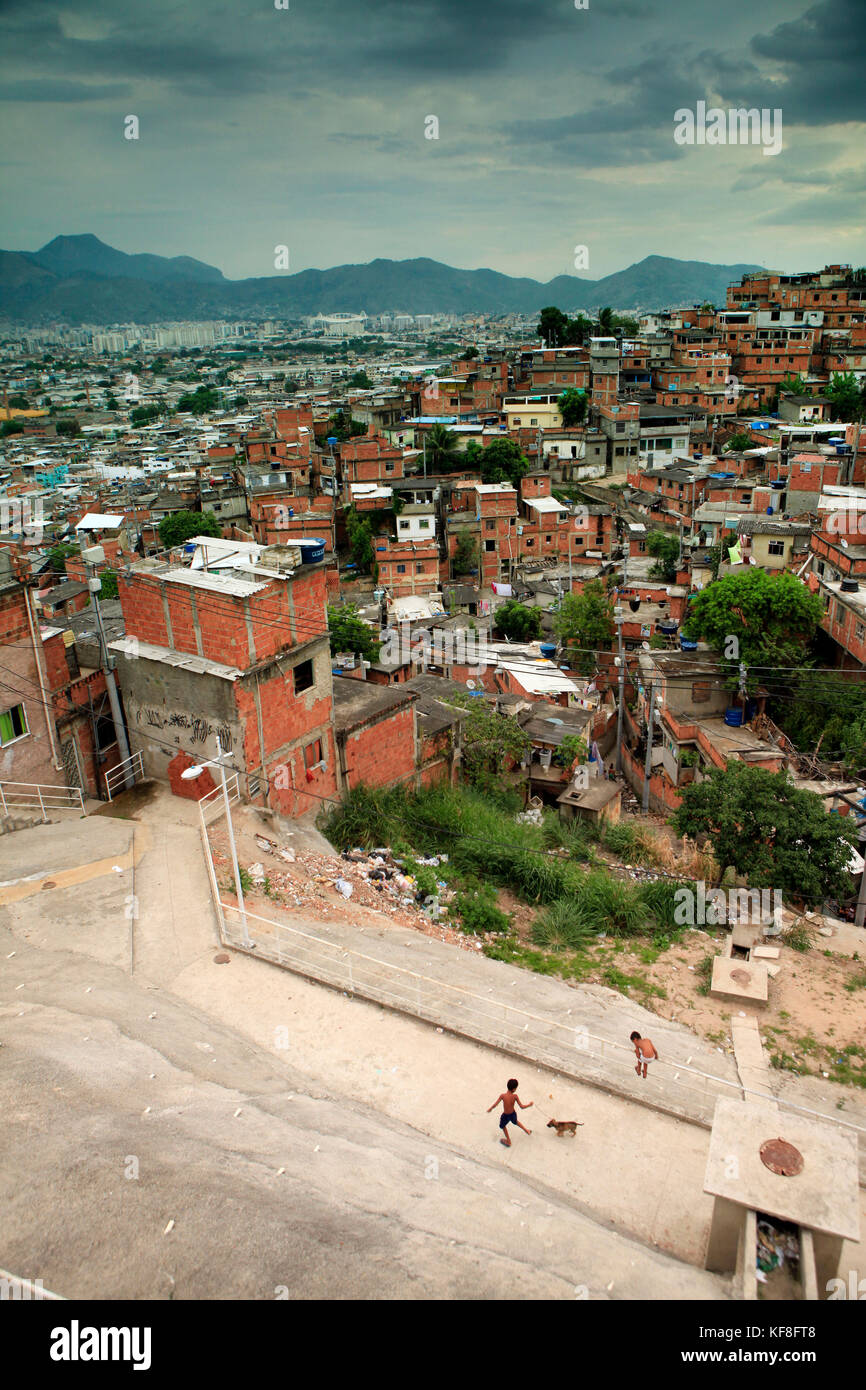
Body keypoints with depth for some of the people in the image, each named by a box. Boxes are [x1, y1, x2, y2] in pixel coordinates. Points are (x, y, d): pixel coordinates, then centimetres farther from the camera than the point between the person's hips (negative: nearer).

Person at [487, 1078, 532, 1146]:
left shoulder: (503, 1095, -25)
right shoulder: (515, 1096, -23)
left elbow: (494, 1105, -22)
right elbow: (522, 1107, -18)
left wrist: (490, 1109, -1)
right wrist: (529, 1104, -1)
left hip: (505, 1116, -2)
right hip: (513, 1114, 2)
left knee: (502, 1126, 30)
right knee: (515, 1122, 38)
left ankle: (508, 1141, 43)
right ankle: (526, 1130, 50)